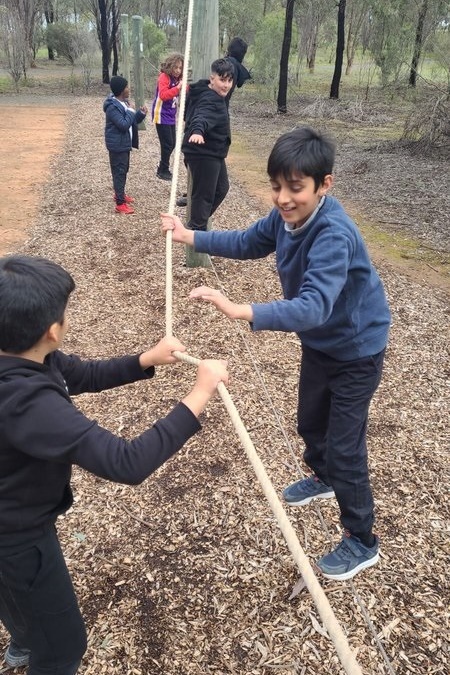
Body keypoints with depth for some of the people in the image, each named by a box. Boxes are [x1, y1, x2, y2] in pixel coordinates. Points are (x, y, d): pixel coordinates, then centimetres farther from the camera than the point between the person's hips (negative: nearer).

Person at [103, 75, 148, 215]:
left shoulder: (124, 102, 9)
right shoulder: (112, 107, -21)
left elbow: (132, 121, 17)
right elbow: (124, 125, -28)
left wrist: (141, 114, -1)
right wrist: (130, 112, -16)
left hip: (125, 143, 10)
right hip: (117, 145, -10)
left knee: (124, 170, 21)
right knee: (119, 172, -6)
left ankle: (119, 194, 38)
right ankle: (120, 203, -3)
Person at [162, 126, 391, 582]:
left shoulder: (334, 236, -36)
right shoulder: (286, 216, -13)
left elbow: (313, 307, -48)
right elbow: (248, 242, 6)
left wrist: (241, 311, -58)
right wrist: (192, 238, -2)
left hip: (356, 349, -8)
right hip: (318, 342, 8)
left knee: (344, 446, 1)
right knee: (310, 422, 25)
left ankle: (362, 542, 22)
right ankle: (322, 478, 55)